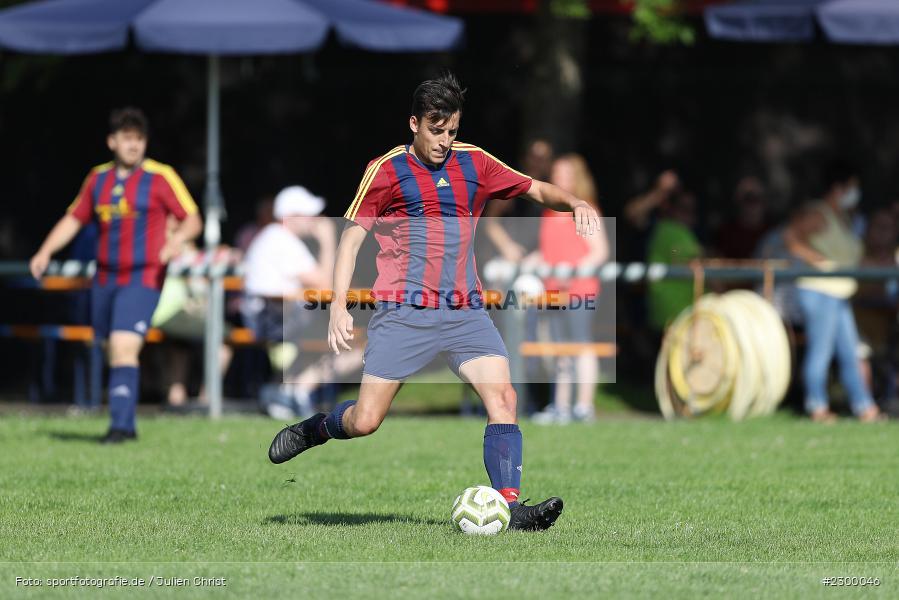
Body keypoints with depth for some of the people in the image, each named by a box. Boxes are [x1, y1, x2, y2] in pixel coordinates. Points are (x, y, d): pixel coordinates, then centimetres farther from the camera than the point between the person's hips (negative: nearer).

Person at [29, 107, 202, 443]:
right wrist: (45, 252, 6)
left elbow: (193, 220, -3)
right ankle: (127, 425, 22)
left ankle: (120, 424, -17)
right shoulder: (98, 178, 10)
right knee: (113, 352, 10)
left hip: (143, 279, -5)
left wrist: (177, 240, -24)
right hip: (105, 279, 5)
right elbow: (73, 220, 18)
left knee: (123, 348, -18)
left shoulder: (161, 177, -5)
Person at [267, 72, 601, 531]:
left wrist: (575, 203, -4)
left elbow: (537, 190, 18)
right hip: (404, 313, -4)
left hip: (466, 311, 4)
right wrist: (339, 306, -11)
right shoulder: (386, 171, -1)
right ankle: (313, 429, 26)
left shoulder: (474, 163, 10)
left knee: (502, 398, -16)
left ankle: (509, 508, -18)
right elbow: (351, 236, -1)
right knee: (365, 421, -6)